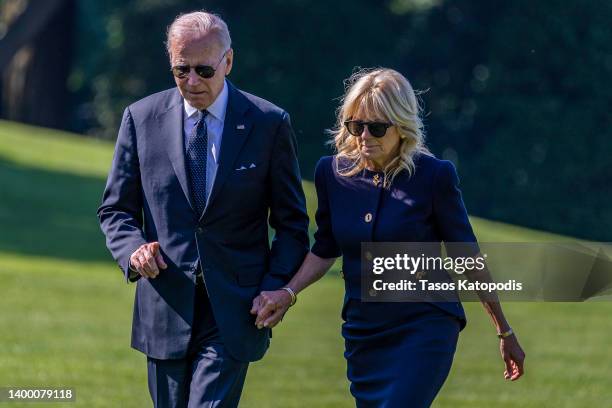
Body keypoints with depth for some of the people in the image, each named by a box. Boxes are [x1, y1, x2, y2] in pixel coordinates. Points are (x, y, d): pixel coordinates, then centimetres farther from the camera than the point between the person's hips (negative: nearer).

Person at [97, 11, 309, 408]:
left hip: (234, 311, -3)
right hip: (166, 308, 3)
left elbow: (291, 222, 5)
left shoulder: (270, 123, -1)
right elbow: (116, 209, 9)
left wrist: (275, 287, -9)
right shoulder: (142, 118, 4)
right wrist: (133, 250, -12)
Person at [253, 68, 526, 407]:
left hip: (424, 331, -5)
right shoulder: (333, 173, 2)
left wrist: (505, 332, 3)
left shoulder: (433, 176, -10)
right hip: (363, 334, 5)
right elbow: (325, 251, 14)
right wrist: (288, 293, -4)